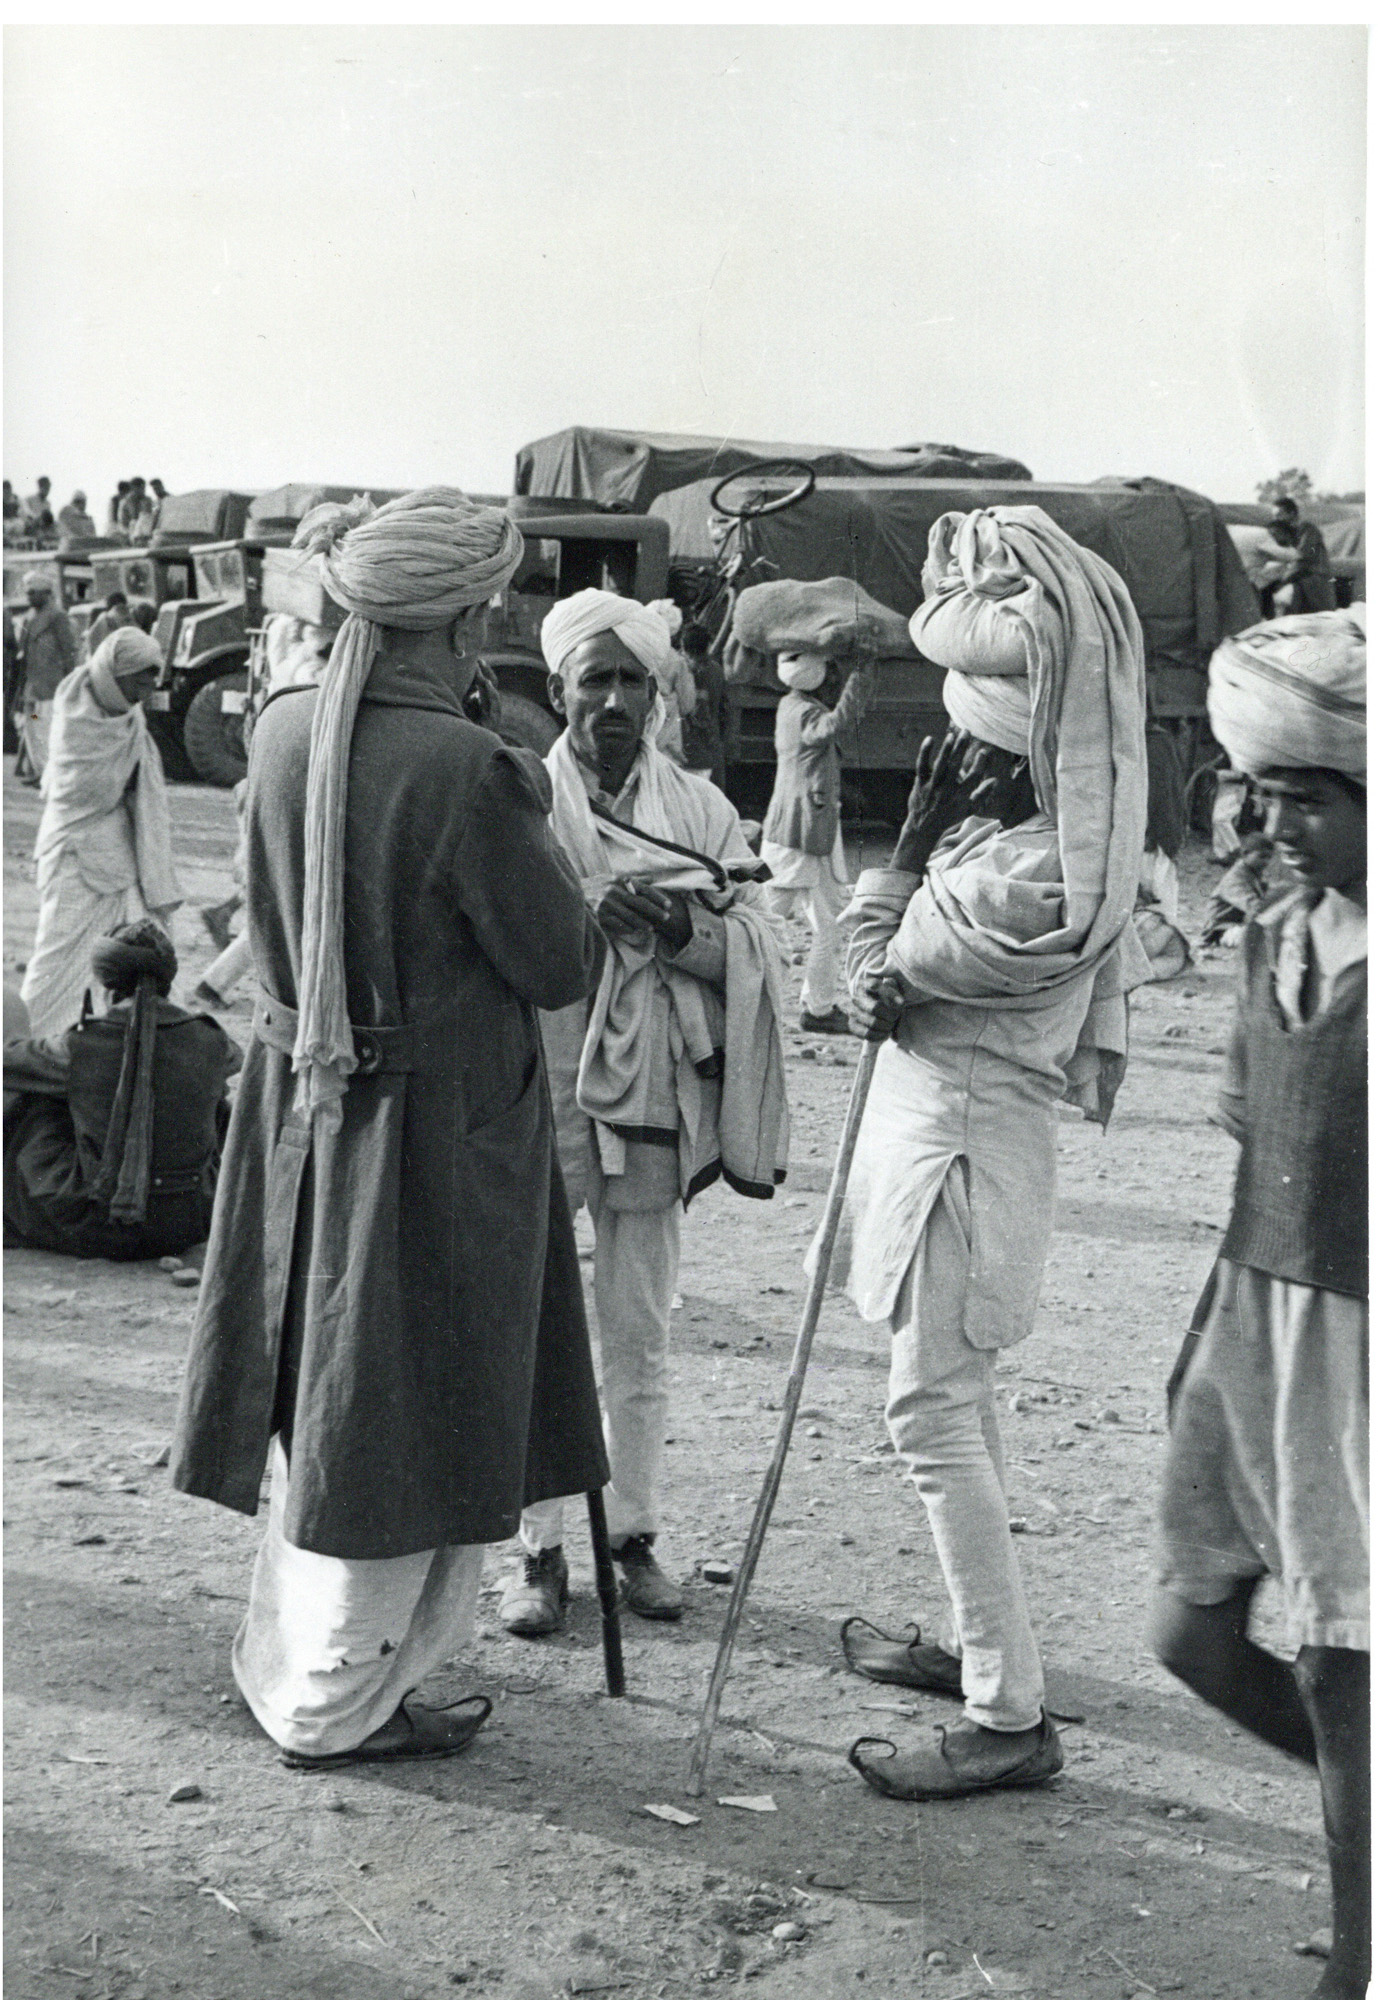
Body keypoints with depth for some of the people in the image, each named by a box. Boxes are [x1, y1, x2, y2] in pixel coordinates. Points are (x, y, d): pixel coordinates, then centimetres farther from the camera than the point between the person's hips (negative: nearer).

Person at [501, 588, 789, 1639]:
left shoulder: (700, 807, 7)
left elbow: (758, 946, 3)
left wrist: (683, 930, -15)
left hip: (653, 1095, 2)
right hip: (539, 1090, -2)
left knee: (639, 1333, 11)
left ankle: (636, 1533, 25)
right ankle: (540, 1548, 16)